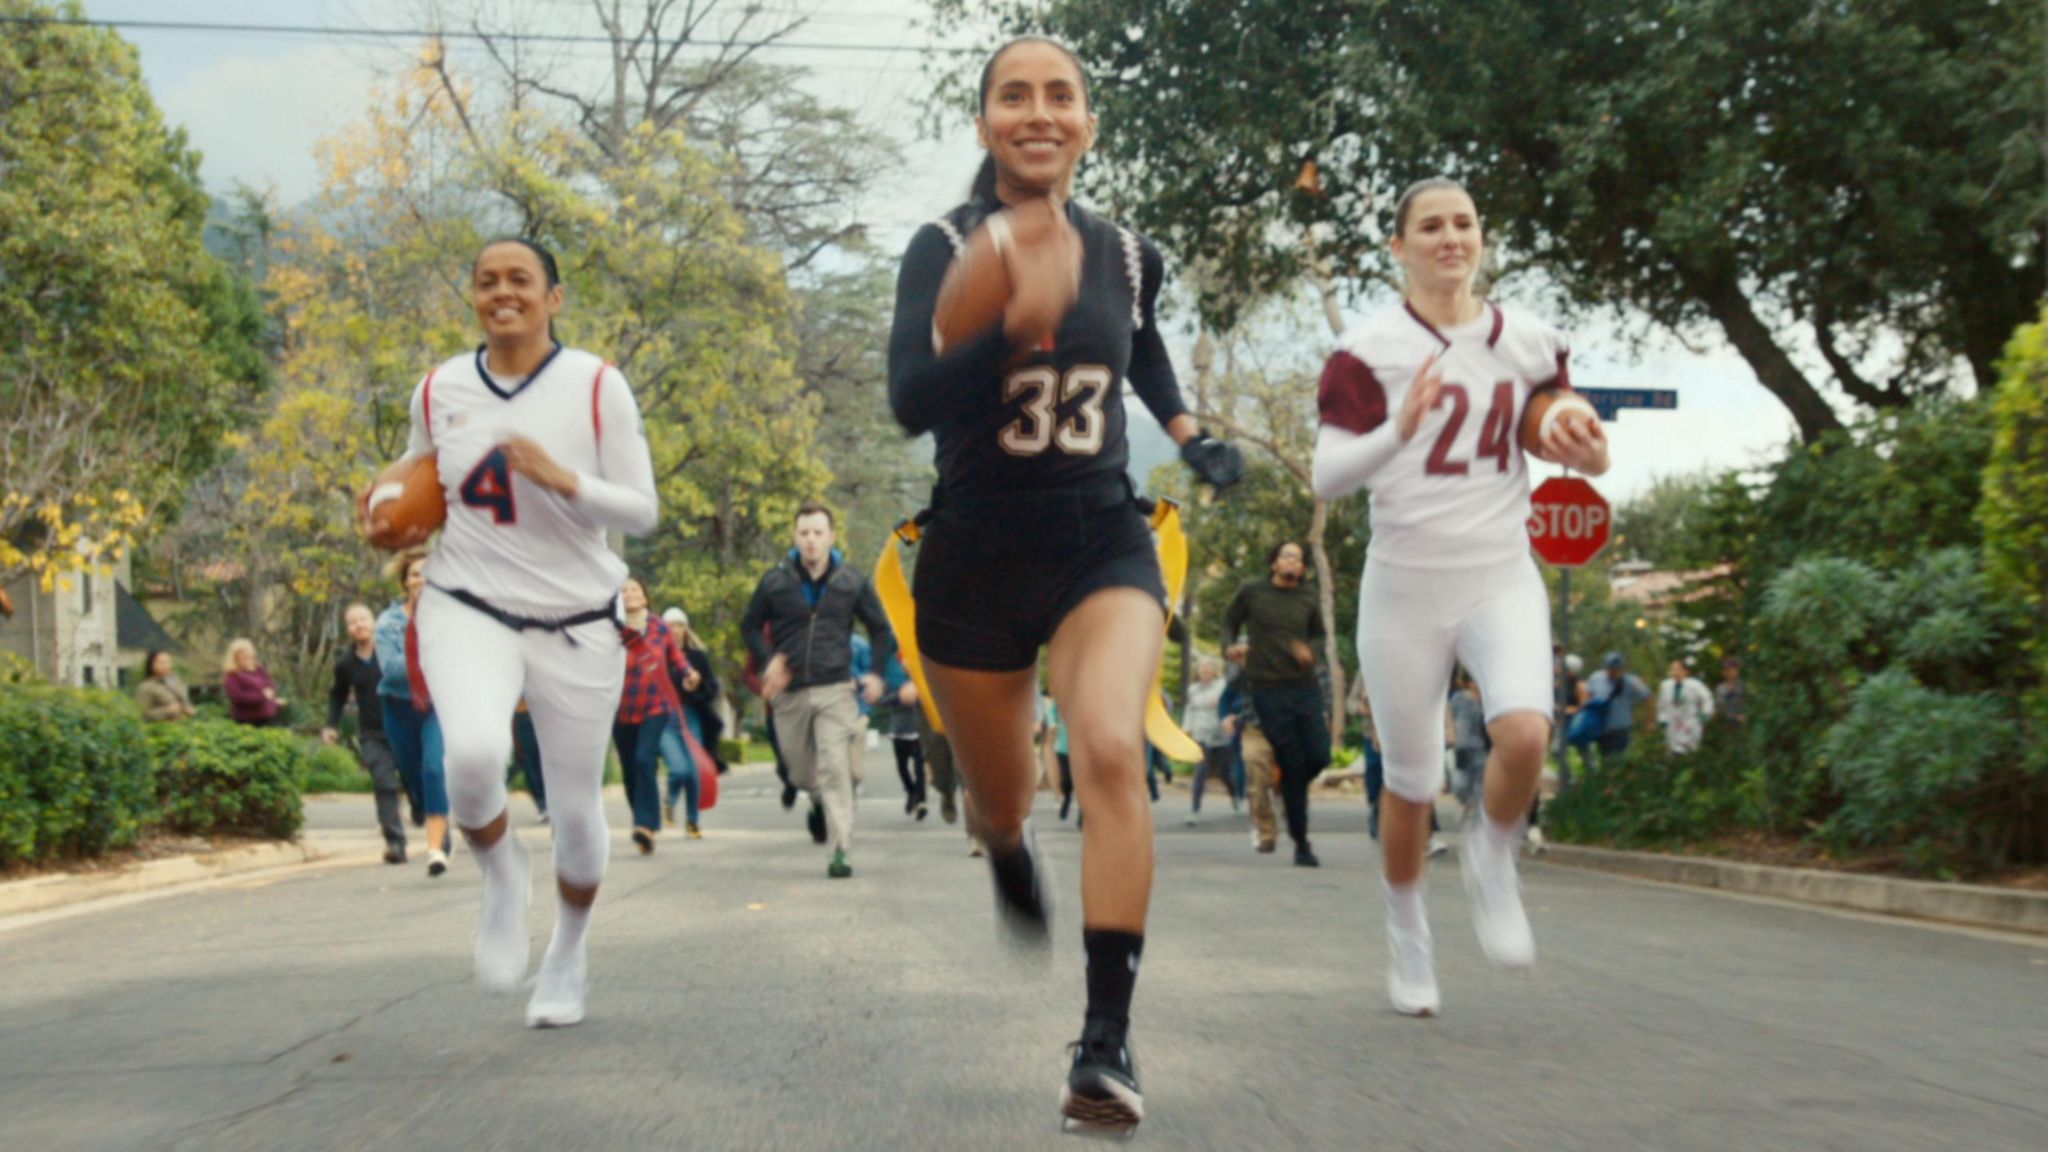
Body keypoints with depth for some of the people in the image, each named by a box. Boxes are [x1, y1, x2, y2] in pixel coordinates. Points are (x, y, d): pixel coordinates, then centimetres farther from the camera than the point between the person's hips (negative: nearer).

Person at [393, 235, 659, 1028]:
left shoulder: (596, 386, -5)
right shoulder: (438, 390, 3)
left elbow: (642, 512, -6)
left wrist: (563, 479, -22)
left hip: (576, 620, -1)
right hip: (469, 606, 1)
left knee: (576, 808, 5)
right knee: (474, 753, -30)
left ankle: (568, 952, 36)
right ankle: (502, 878, 3)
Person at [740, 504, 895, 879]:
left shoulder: (851, 582, 2)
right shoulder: (776, 581, 1)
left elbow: (880, 629, 13)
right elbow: (750, 626, 11)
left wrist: (877, 673, 1)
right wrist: (768, 661, -6)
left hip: (834, 690, -2)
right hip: (790, 693, 2)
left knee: (836, 769, -13)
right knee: (801, 772, 11)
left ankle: (840, 851, -13)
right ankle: (819, 802, 46)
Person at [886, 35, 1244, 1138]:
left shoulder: (1127, 255, 1)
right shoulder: (945, 248, -9)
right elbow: (912, 399, -25)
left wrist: (1187, 433, 13)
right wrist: (1014, 323, -38)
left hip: (1101, 542, 1)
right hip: (976, 557, 0)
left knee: (1111, 750, -26)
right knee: (999, 797, 16)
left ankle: (1106, 1044, -25)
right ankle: (1012, 860, 58)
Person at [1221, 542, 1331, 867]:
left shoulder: (1308, 600, 11)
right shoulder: (1251, 593, 4)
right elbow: (1229, 621, 17)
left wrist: (1308, 650, -1)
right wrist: (1231, 645, -4)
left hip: (1305, 686, 3)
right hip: (1268, 690, -3)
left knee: (1319, 756, -9)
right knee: (1292, 763, -6)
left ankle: (1290, 790, 27)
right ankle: (1301, 843, 3)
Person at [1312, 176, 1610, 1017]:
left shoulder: (1530, 343, 5)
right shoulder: (1369, 351, -6)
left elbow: (1564, 432, 21)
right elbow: (1326, 478, -14)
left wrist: (1587, 455, -3)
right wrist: (1401, 429, -32)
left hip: (1502, 580, 2)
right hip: (1404, 590, -2)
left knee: (1524, 734, -24)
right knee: (1412, 782, 7)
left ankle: (1492, 861, 8)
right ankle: (1407, 936, 33)